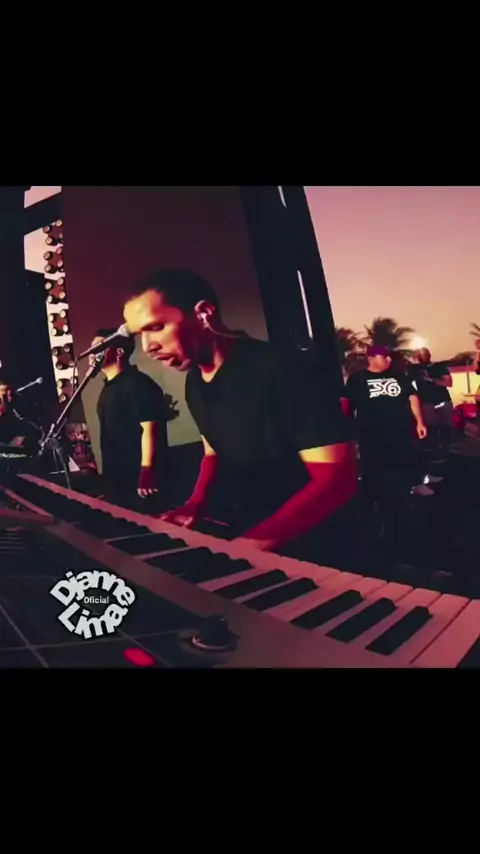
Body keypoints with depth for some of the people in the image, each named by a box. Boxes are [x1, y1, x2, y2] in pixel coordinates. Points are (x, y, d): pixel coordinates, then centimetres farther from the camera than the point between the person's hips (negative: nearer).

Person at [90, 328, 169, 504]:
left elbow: (150, 428, -20)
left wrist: (146, 473, -25)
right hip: (118, 478, 9)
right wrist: (107, 472, 20)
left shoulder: (137, 383, -13)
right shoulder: (108, 387, 16)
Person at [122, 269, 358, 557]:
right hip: (247, 539, 7)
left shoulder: (279, 371, -20)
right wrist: (195, 504, 1)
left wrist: (254, 542, -28)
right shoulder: (194, 386, 3)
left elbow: (338, 479, -22)